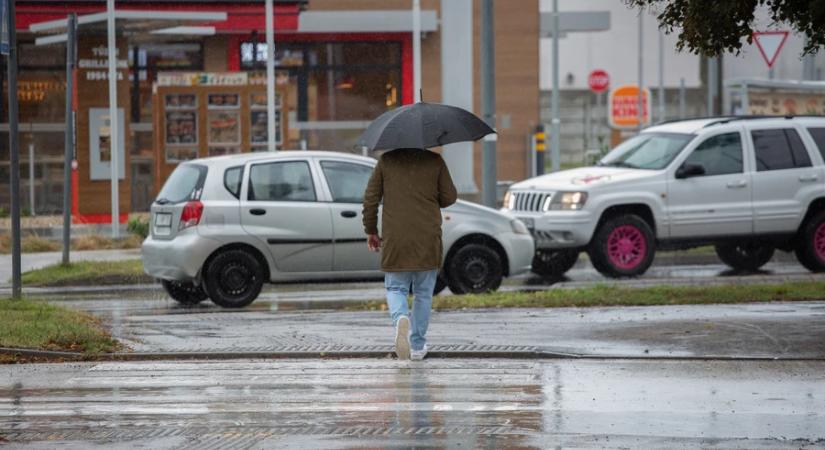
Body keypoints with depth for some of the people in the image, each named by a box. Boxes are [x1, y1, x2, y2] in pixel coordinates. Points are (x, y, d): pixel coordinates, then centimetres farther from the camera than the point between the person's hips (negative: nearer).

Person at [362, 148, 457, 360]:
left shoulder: (387, 161, 0)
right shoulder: (434, 161, -1)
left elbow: (370, 199, 1)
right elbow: (449, 197, 3)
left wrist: (371, 231, 12)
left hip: (395, 239, 0)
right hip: (428, 239, 0)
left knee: (395, 288, 11)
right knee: (423, 293, 13)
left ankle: (401, 317, -21)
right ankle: (417, 346, 16)